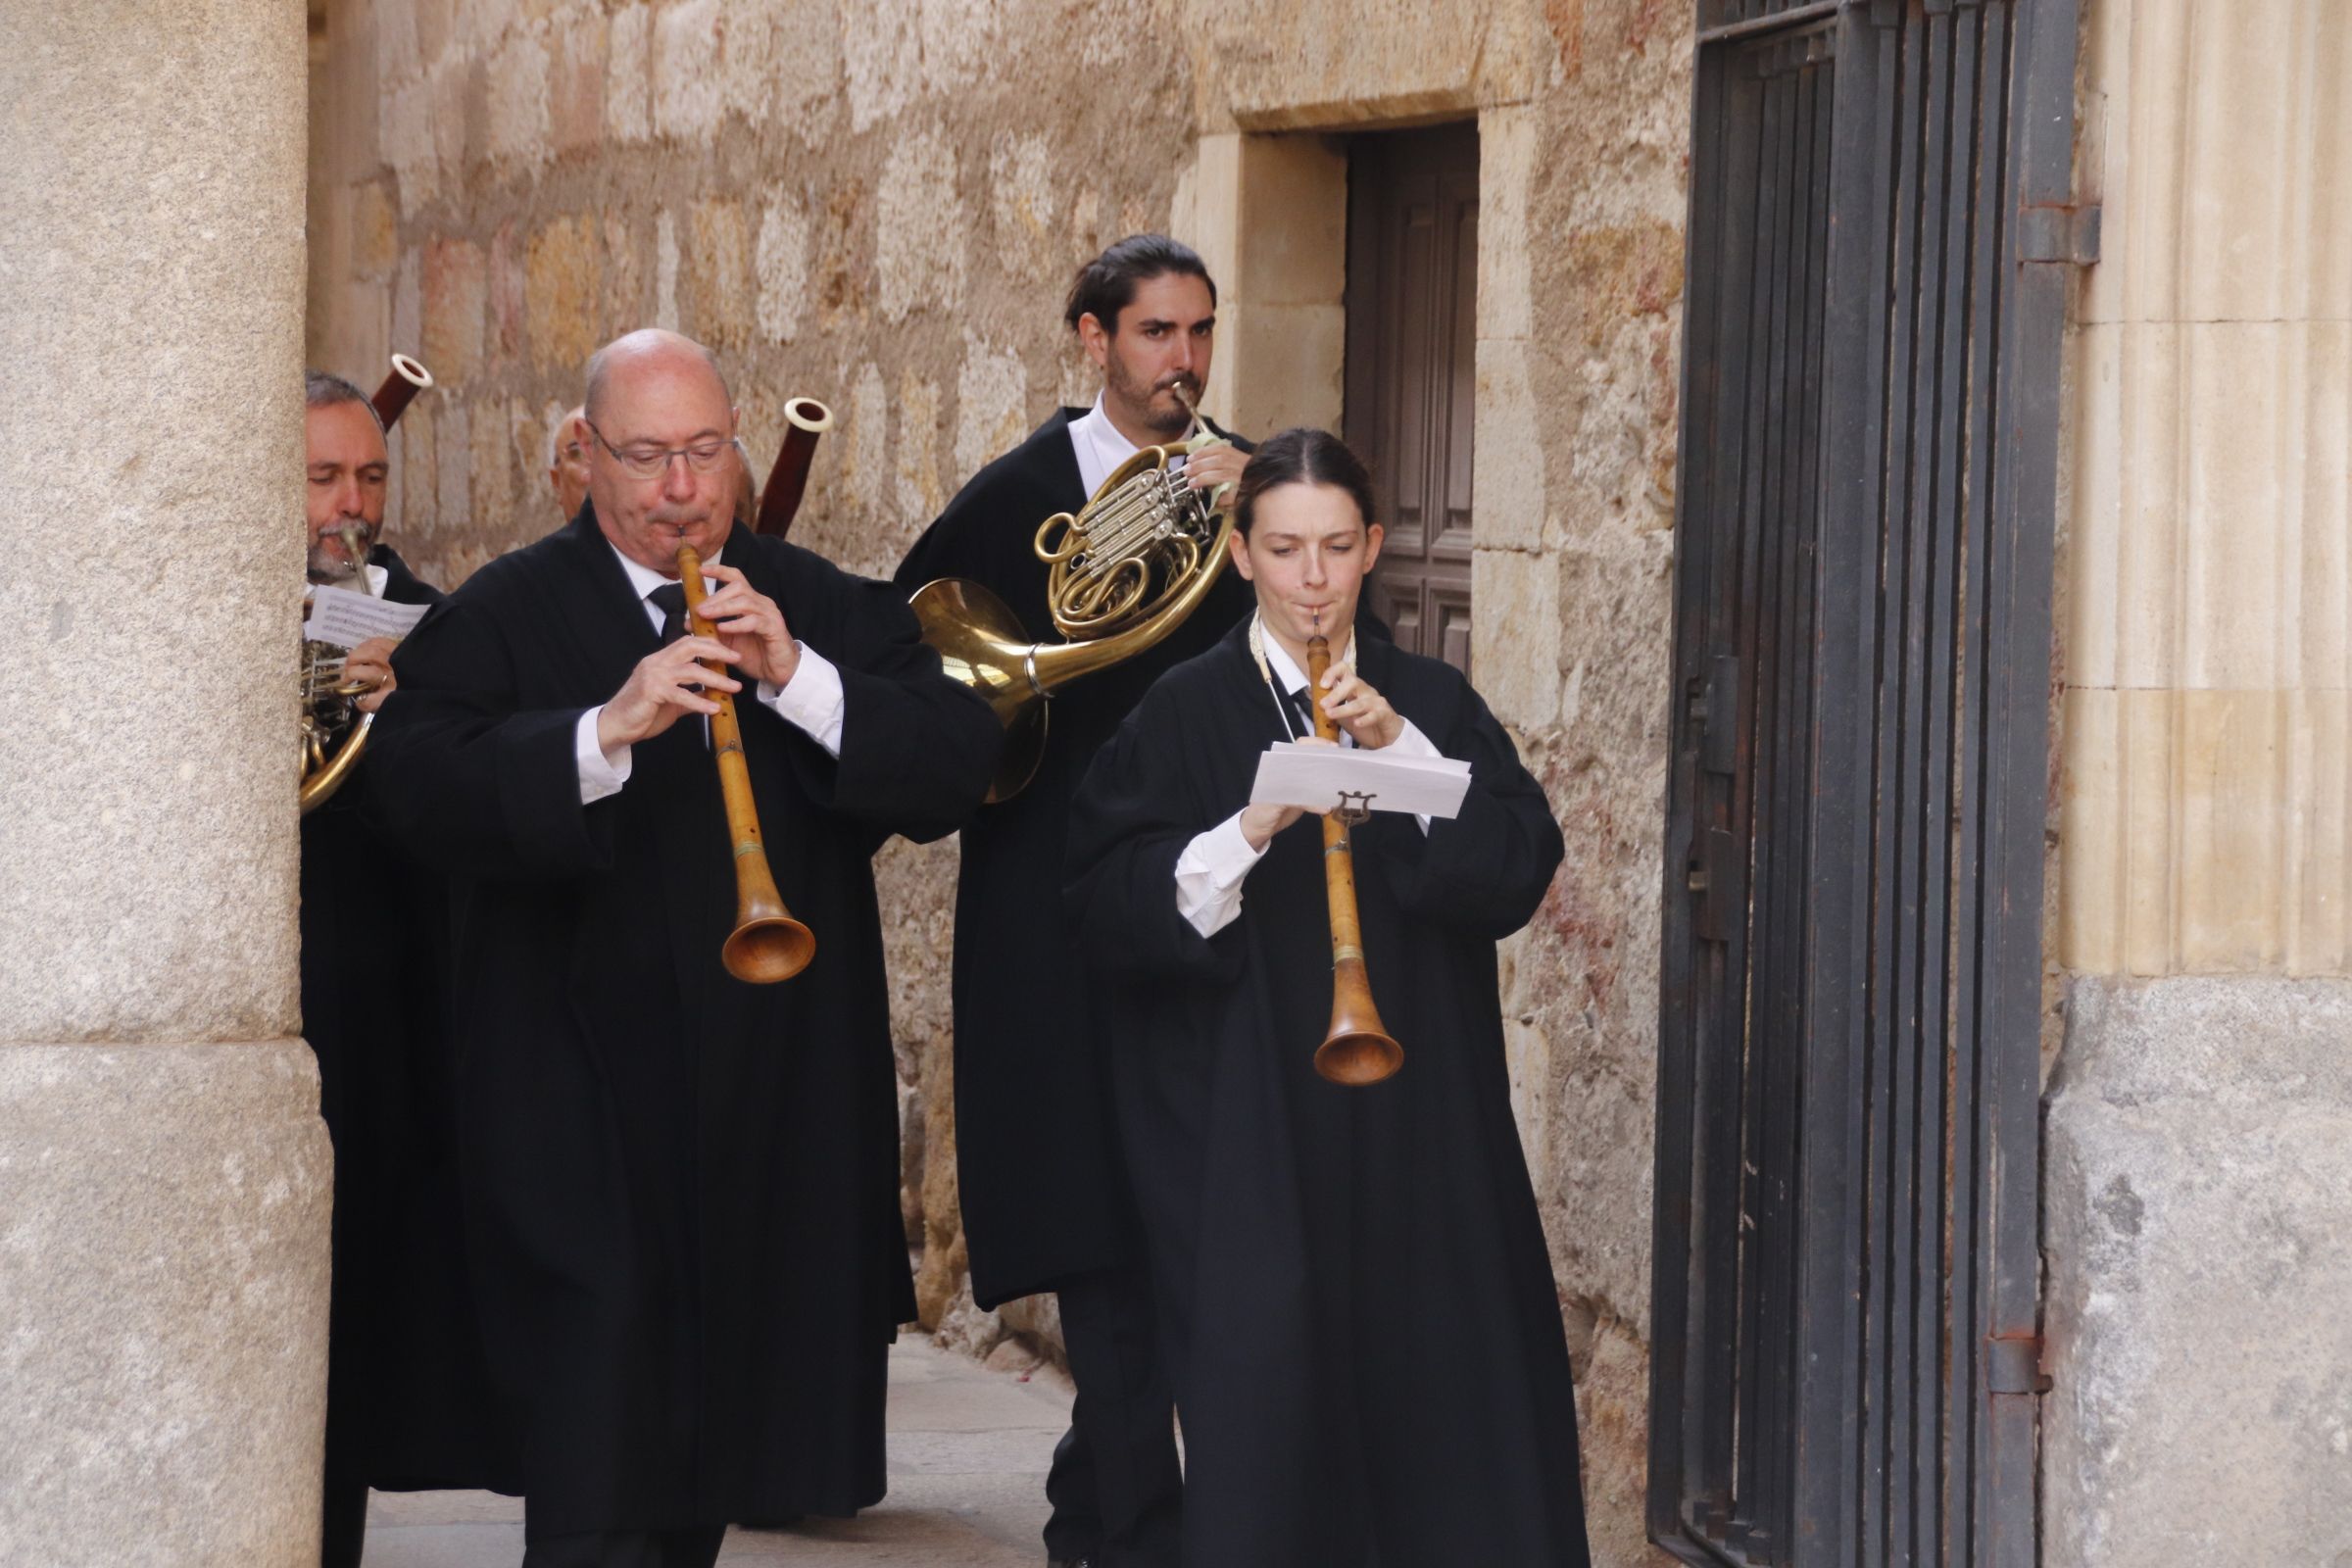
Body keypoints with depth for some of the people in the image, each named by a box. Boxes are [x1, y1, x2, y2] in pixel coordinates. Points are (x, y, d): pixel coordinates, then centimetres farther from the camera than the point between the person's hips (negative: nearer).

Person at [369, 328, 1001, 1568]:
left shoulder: (824, 609, 10)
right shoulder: (502, 617, -1)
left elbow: (957, 768, -3)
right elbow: (428, 792, -17)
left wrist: (797, 679, -16)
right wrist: (606, 731, -29)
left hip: (784, 1110, 4)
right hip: (584, 1122, -4)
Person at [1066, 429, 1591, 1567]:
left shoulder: (1431, 703, 10)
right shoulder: (1184, 715, 2)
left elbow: (1517, 871, -2)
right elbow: (1113, 903, -7)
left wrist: (1398, 747, -12)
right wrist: (1250, 830, -21)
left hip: (1420, 1124, 2)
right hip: (1248, 1122, -2)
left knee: (1427, 1367, -2)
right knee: (1268, 1379, -6)